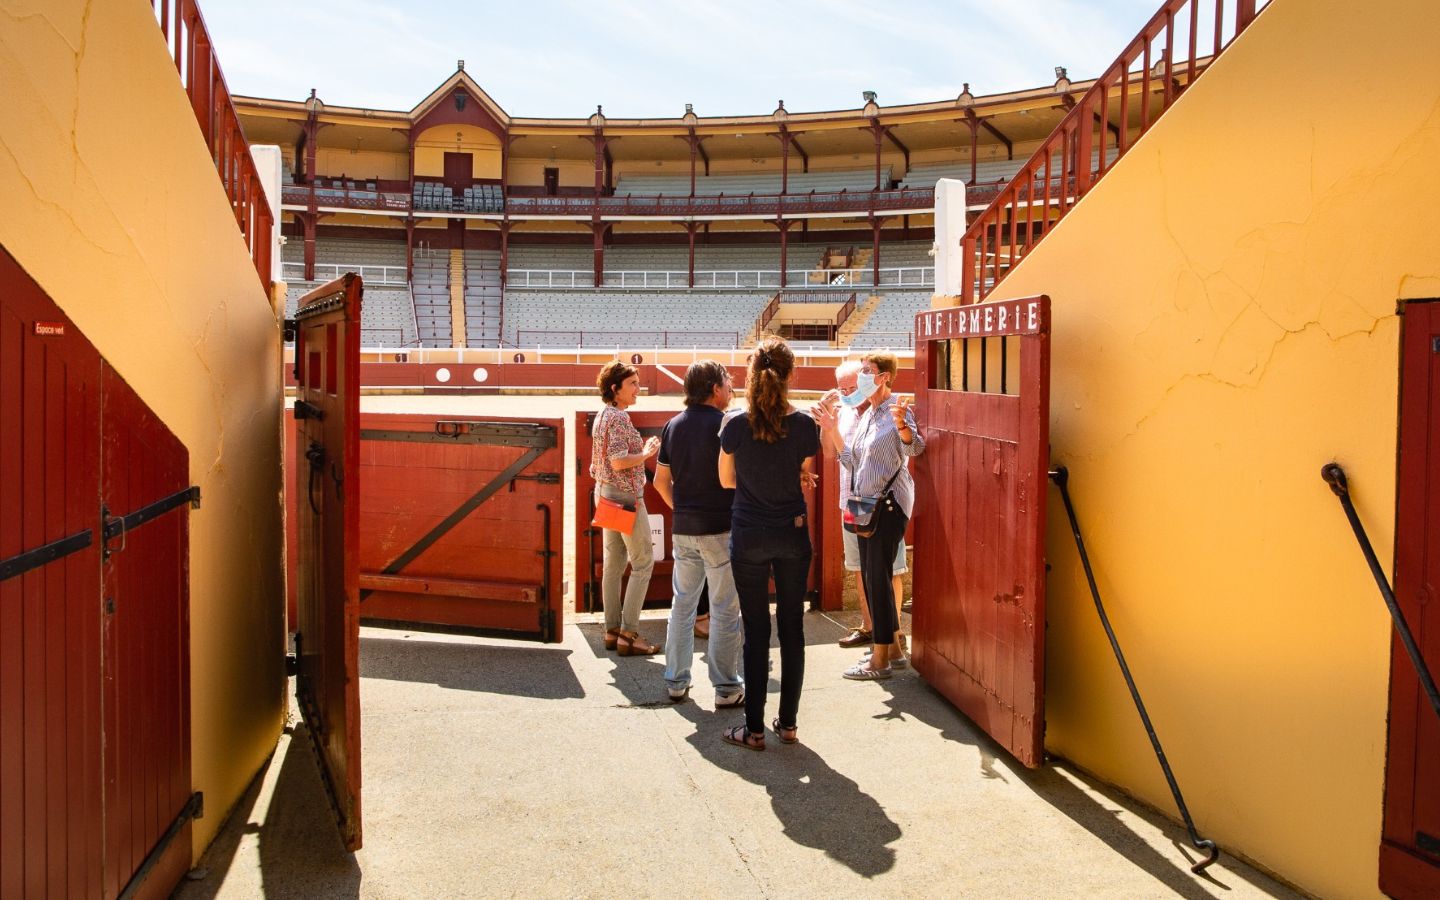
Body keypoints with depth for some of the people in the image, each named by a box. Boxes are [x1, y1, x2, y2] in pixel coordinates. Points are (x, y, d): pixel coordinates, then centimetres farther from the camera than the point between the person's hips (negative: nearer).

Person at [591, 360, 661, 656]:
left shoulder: (602, 415, 12)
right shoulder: (619, 417, -17)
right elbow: (619, 461, -24)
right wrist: (646, 453, -10)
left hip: (606, 494, 10)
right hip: (626, 496, -10)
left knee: (613, 564, 12)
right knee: (643, 562, -3)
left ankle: (612, 631, 17)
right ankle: (628, 634, -2)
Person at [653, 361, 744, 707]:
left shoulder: (674, 426, 7)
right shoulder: (726, 424, -12)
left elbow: (661, 481, 12)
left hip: (683, 529, 6)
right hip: (721, 529, -6)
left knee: (682, 604, 15)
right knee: (724, 610, 2)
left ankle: (676, 681, 21)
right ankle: (726, 688, 8)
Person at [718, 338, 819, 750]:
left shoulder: (736, 426, -12)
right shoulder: (804, 426, -10)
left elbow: (727, 480, 2)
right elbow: (805, 476, 5)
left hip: (749, 536, -1)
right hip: (793, 534, 1)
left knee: (756, 631, 6)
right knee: (792, 627, 12)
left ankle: (754, 729, 11)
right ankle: (788, 723, 20)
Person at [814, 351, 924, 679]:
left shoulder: (897, 410, -11)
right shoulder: (867, 415, 15)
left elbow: (915, 447, -28)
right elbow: (853, 461, 17)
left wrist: (901, 424, -46)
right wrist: (833, 432, 8)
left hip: (889, 504, -9)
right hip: (867, 504, 9)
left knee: (878, 578, -7)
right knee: (869, 577, 13)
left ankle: (880, 661, 0)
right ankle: (881, 646, 24)